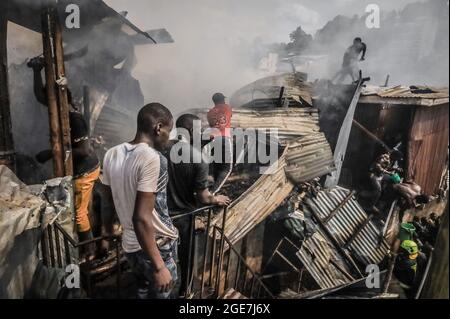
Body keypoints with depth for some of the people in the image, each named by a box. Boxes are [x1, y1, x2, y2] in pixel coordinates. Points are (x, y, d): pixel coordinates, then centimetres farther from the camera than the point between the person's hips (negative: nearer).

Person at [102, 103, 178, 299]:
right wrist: (159, 267, -23)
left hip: (130, 244, 7)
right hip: (158, 246, -7)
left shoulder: (112, 154, -1)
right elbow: (142, 218, -28)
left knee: (143, 291, 26)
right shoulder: (152, 158, -24)